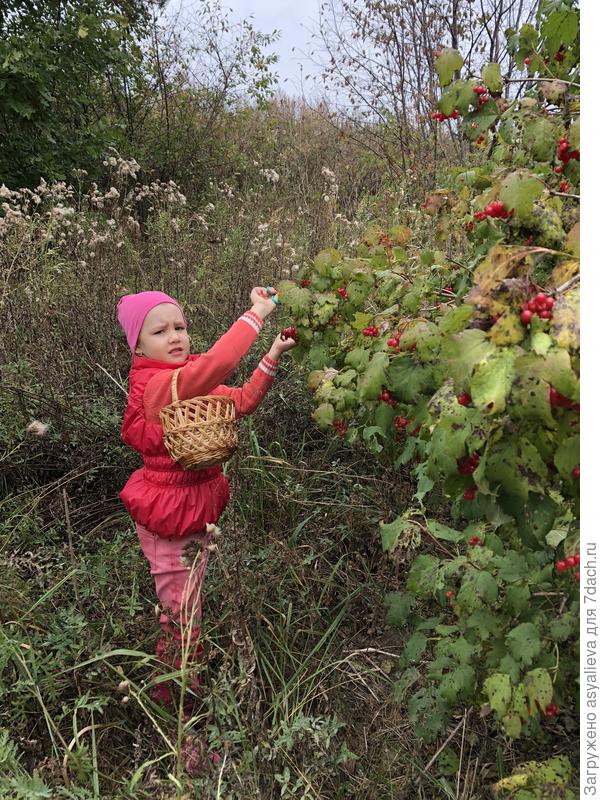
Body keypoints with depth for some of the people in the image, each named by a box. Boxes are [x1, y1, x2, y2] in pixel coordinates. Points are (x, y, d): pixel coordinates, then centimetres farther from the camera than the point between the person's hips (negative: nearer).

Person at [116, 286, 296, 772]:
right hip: (173, 523, -9)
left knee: (179, 620, 25)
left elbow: (241, 401, 5)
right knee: (185, 626, 3)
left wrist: (272, 359, -6)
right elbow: (215, 366, -41)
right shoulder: (158, 384, -22)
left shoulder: (184, 383, 7)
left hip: (195, 512, 9)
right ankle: (190, 727, 21)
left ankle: (164, 694, 46)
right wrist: (256, 314, -34)